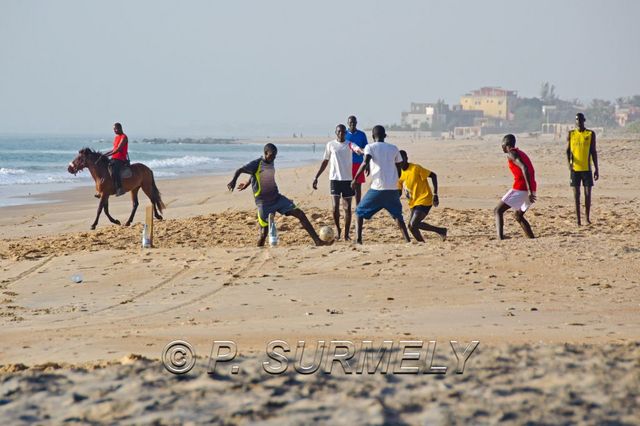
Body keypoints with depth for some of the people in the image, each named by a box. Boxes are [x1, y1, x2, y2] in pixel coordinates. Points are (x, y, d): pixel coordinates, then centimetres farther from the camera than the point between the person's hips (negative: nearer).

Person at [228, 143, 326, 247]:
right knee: (264, 232, -10)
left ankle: (317, 241, -5)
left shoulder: (271, 163, 10)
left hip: (277, 198, 7)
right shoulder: (256, 164, -11)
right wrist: (233, 181, -36)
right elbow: (239, 170, -16)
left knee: (300, 214, -5)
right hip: (264, 202, -7)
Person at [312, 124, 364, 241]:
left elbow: (358, 149, -21)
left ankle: (346, 234, 9)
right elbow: (325, 162, 12)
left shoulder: (349, 145, 2)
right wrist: (316, 177, 7)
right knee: (335, 206, -8)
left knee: (347, 207, 2)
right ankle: (338, 229, 14)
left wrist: (364, 152, -46)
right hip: (334, 179, 0)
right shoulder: (330, 145, 5)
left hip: (348, 179, 0)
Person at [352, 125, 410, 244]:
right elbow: (399, 169, 15)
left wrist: (355, 179, -10)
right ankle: (407, 240, 7)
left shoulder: (370, 147, 2)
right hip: (393, 189, 3)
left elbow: (365, 162, -16)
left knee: (360, 212, 11)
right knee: (397, 214, 20)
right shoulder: (393, 148, 13)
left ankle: (358, 239, -2)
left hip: (377, 188, -3)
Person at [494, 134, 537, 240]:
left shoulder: (512, 153, -5)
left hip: (520, 189, -9)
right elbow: (530, 171, 23)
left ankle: (500, 239, -21)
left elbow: (525, 169, -19)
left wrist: (530, 191, -25)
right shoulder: (521, 153, 23)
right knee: (518, 215, 26)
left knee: (498, 211, -4)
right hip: (530, 189, 9)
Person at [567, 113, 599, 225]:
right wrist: (569, 163, -15)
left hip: (587, 169, 0)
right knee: (576, 194, 0)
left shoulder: (591, 134, 4)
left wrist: (596, 169, 3)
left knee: (588, 194, 0)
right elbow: (568, 150, 3)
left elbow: (593, 152, 6)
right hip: (575, 168, 0)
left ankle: (588, 218, 12)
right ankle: (578, 219, 3)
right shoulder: (571, 134, 5)